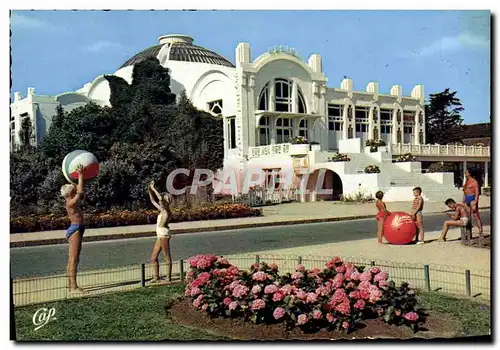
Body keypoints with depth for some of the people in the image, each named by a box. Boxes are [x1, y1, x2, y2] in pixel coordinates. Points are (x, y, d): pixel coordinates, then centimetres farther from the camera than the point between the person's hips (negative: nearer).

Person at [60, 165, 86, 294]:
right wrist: (80, 175, -15)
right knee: (74, 260, -11)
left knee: (72, 260, 12)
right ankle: (74, 287, -12)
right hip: (75, 230, -10)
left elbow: (79, 192, 25)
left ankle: (71, 285, 18)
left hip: (77, 230, 10)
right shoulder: (70, 203, -12)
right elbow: (80, 192, -19)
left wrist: (80, 176, 21)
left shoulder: (73, 203, 14)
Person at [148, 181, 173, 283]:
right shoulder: (162, 210, 15)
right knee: (153, 257, 11)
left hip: (164, 235, -9)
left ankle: (168, 277, -1)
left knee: (167, 256, -4)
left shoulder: (167, 211, -9)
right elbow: (153, 201, 23)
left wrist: (153, 188, -15)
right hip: (160, 236, 9)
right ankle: (156, 277, 18)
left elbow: (161, 198, -22)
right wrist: (150, 191, 14)